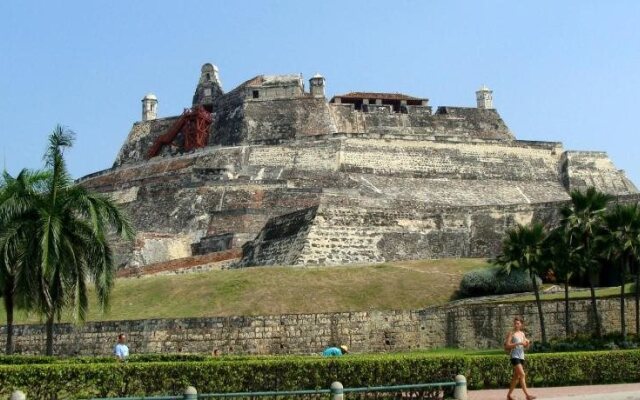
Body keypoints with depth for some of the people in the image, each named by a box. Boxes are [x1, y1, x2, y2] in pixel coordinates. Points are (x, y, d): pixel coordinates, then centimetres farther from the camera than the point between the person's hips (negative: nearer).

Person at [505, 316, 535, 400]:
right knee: (522, 374, -16)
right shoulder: (511, 333, -3)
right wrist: (518, 343, -18)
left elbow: (525, 346, 20)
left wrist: (527, 343, -3)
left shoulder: (522, 333, 14)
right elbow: (507, 346, -11)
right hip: (514, 356, -7)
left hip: (521, 356, 7)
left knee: (517, 376, 9)